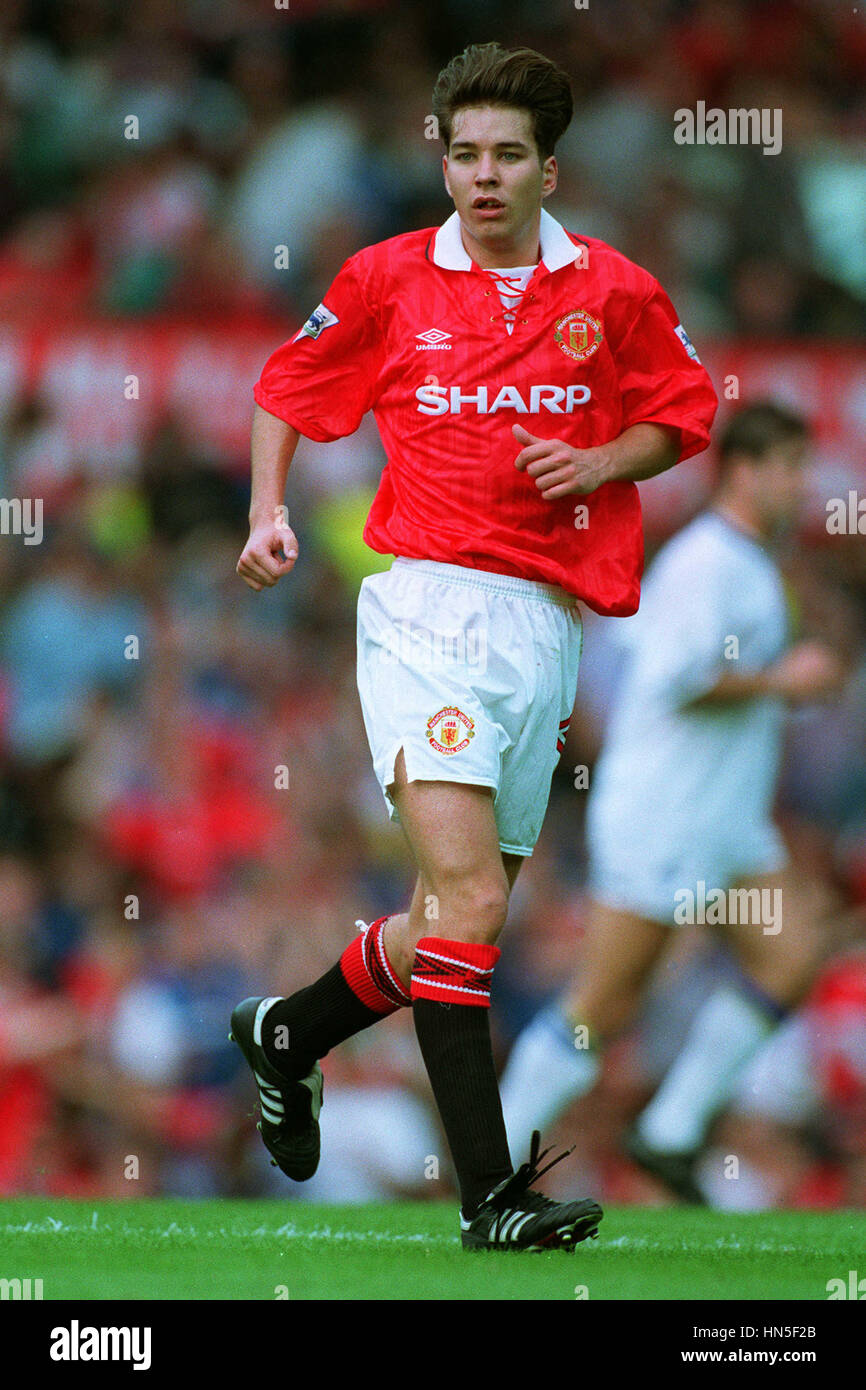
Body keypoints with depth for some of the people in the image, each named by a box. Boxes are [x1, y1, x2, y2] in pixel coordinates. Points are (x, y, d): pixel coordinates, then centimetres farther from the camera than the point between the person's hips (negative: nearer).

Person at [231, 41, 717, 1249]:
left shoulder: (615, 293, 6)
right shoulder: (388, 281, 4)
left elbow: (683, 417, 17)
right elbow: (287, 390, 17)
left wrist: (602, 462, -2)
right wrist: (270, 514, 2)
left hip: (547, 624, 4)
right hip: (429, 605, -4)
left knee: (462, 915, 11)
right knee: (469, 895, -19)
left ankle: (288, 1035, 40)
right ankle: (490, 1194, -21)